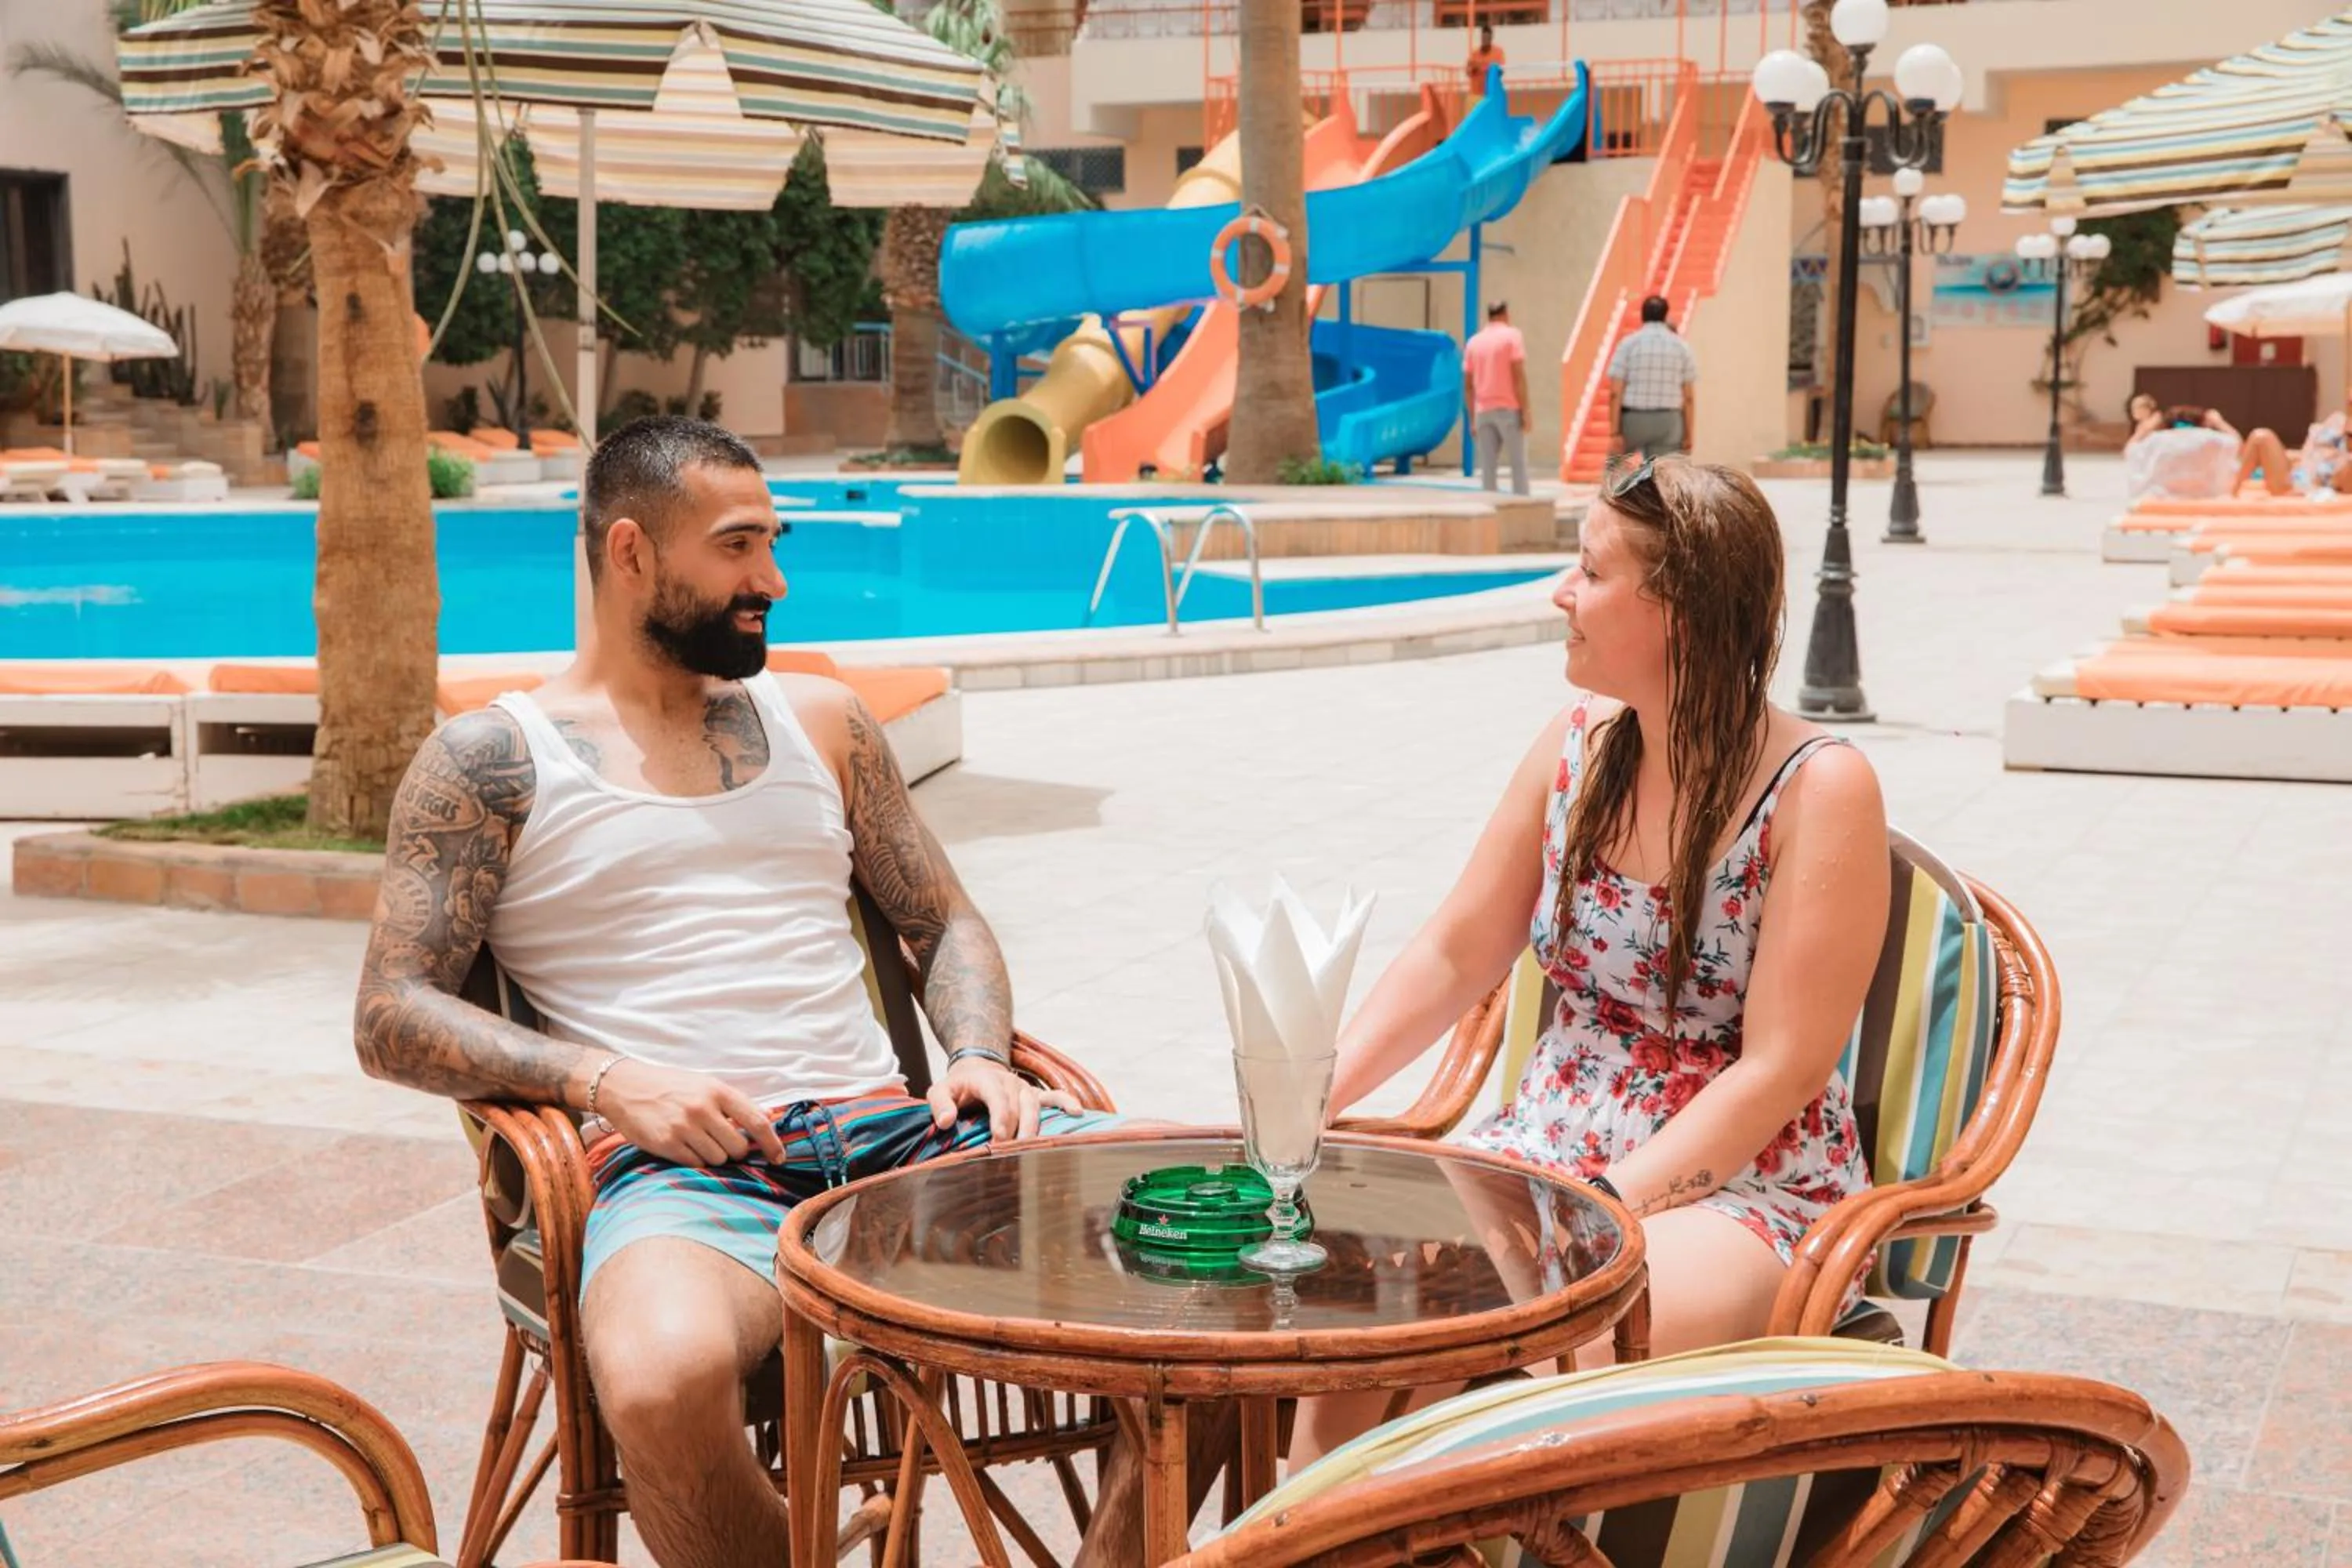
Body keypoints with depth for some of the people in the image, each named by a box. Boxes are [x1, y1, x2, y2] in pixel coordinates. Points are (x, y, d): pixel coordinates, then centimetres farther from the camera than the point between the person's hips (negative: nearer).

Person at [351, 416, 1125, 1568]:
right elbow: (393, 1018, 2)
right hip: (678, 1161, -4)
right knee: (662, 1383, -40)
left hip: (891, 1125, 4)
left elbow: (945, 923, 24)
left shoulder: (820, 720, 22)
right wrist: (601, 1078, -14)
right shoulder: (488, 761, 9)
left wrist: (979, 1059, 2)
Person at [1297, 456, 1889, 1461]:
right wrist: (1306, 1100, -1)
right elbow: (1454, 957, 11)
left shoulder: (1819, 790, -11)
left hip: (1740, 1185, -5)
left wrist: (1599, 1210, -21)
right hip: (1548, 1148, 5)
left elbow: (1778, 1071, -15)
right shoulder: (1578, 745, 6)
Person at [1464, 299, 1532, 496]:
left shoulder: (1474, 341, 12)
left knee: (1487, 466, 3)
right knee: (1519, 462, 1)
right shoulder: (1512, 335, -2)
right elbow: (1519, 376, -11)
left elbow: (1468, 385, 10)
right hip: (1509, 409, -4)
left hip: (1483, 411, 4)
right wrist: (1525, 411, -10)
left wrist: (1472, 420, 14)